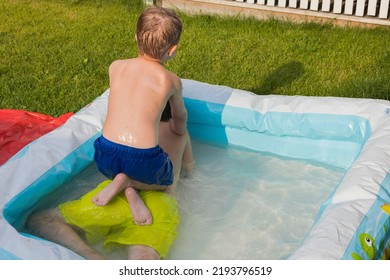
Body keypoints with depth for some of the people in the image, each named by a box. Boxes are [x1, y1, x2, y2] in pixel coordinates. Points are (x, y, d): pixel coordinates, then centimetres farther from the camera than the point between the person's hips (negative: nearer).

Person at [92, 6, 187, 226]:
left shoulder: (116, 67, 9)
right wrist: (178, 129, 47)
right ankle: (129, 181, 1)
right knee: (167, 182, 30)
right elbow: (180, 117, 22)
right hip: (143, 159, -2)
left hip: (106, 156, 3)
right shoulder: (171, 81, 3)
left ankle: (129, 188, 5)